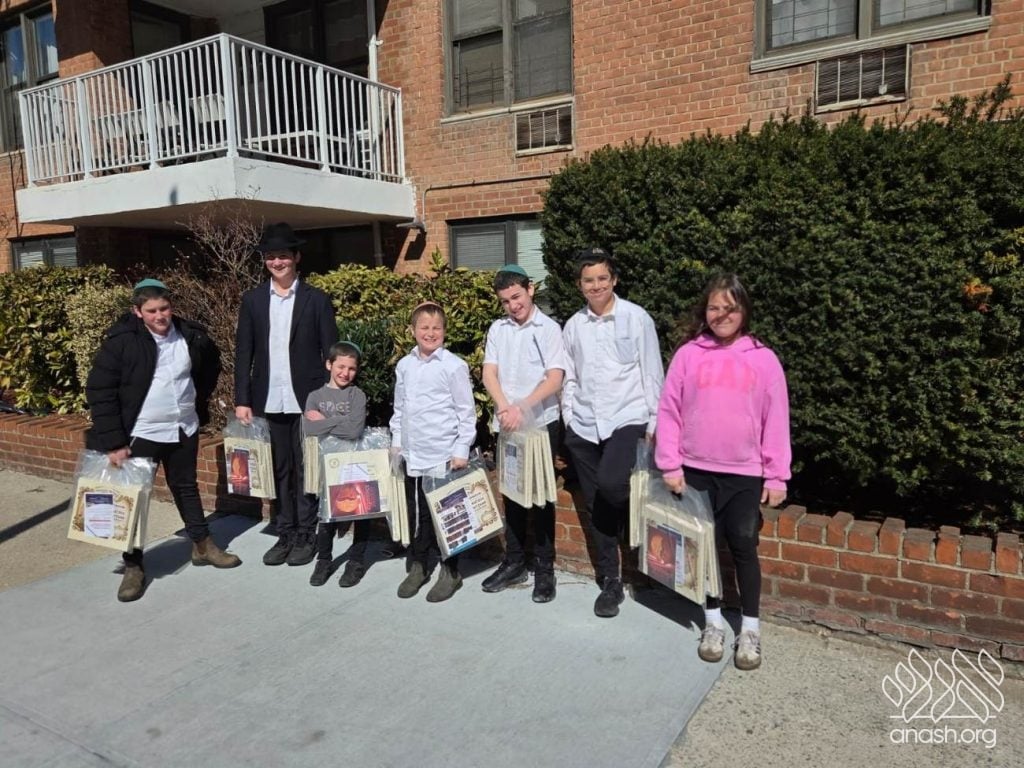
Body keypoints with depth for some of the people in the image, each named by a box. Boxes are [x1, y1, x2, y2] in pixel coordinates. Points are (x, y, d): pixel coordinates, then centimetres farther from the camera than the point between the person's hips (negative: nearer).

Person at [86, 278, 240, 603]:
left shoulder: (191, 335, -4)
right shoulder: (121, 340, -15)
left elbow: (211, 365, 18)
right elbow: (99, 391, -14)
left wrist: (199, 400, 13)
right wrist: (113, 442, -16)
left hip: (184, 429, 4)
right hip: (141, 434, -4)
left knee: (187, 487, 19)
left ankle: (202, 546, 33)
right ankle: (134, 567, 16)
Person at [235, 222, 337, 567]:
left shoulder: (317, 299, 0)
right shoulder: (252, 299, 7)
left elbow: (330, 353, -2)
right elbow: (243, 353, 6)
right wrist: (242, 400, 0)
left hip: (306, 400, -2)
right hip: (268, 402, 3)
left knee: (306, 468, 5)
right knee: (279, 470, 10)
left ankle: (306, 535, 17)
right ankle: (285, 534, 21)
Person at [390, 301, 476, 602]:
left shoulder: (454, 366, -8)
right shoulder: (404, 366, 7)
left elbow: (467, 412, -7)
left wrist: (462, 451, -9)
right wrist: (396, 441, 13)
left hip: (443, 455, -5)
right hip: (411, 455, 5)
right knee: (417, 513, 14)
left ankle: (450, 572, 19)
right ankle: (418, 566, 29)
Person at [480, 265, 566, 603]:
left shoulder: (548, 328, -4)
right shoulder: (497, 329, 7)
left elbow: (555, 379, -13)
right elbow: (489, 374, 0)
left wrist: (522, 407, -23)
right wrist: (505, 409, -17)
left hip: (542, 423, -4)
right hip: (507, 424, 4)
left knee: (541, 495, 3)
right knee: (511, 494, 12)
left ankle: (545, 568, 14)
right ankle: (514, 562, 25)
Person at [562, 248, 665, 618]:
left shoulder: (637, 319, -2)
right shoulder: (573, 326, 9)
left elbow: (652, 373, -1)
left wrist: (655, 422, -4)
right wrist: (568, 420, 9)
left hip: (627, 420, -4)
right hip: (584, 426, 4)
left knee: (610, 483, -29)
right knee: (596, 507, 8)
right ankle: (610, 581, 22)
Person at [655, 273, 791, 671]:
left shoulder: (763, 359, -1)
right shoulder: (688, 354, 0)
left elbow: (776, 420, 1)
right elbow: (669, 411, 0)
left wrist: (777, 475, -1)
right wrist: (669, 464, -4)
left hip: (745, 474, -1)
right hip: (696, 470, 1)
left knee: (744, 547, 5)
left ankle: (750, 629, 21)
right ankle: (713, 622, 27)